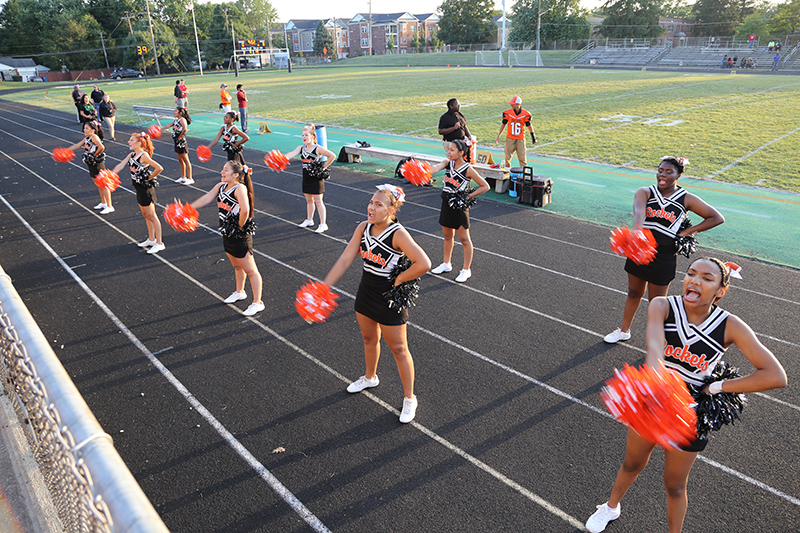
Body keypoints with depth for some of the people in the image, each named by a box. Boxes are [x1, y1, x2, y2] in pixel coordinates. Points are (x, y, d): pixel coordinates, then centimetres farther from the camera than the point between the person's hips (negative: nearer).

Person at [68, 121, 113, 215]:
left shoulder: (94, 137, -17)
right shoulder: (87, 138, 11)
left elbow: (101, 148, -31)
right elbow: (77, 145, 17)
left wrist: (95, 154, -17)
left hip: (98, 164, -10)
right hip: (92, 165, 10)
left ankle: (110, 207, -3)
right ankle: (103, 203, 31)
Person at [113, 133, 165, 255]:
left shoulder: (144, 155, -20)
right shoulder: (131, 155, 7)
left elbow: (159, 168, -28)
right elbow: (120, 165, 2)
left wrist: (150, 178, -15)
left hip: (146, 188, -9)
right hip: (139, 188, 9)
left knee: (151, 216, -2)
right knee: (146, 215, 17)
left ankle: (159, 243, 6)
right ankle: (151, 239, 30)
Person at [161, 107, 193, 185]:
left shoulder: (182, 120, -15)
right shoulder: (176, 120, 13)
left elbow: (185, 129, -31)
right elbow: (168, 126, 20)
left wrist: (180, 137, -20)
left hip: (181, 142, -9)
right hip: (177, 143, 9)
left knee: (186, 160, -5)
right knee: (180, 160, 15)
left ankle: (190, 179, -1)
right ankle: (183, 177, 25)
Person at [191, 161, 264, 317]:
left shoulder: (240, 188, -23)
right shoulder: (220, 186, 4)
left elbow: (245, 210, -36)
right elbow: (206, 199, 10)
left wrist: (240, 226, -23)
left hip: (240, 237, -9)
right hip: (227, 234, 9)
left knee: (250, 271, 2)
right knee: (237, 266, 27)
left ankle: (257, 303, 11)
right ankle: (239, 292, 48)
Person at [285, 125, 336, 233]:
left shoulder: (318, 149, -14)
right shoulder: (301, 148, 4)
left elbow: (332, 156, -15)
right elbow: (291, 154, -11)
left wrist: (324, 167, -12)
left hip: (316, 179, -6)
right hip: (306, 178, 6)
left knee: (318, 201, -4)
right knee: (309, 200, 18)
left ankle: (323, 224, 3)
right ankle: (309, 220, 34)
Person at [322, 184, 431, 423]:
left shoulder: (398, 234, -25)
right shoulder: (363, 227, -5)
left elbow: (423, 264, -34)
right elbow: (345, 260, -4)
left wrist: (399, 280, -21)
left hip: (389, 299, -6)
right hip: (366, 293, 7)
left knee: (398, 349, 7)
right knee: (369, 339, 26)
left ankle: (409, 399, 24)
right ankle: (370, 377, 53)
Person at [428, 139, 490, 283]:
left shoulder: (468, 170, -16)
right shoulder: (448, 163, -1)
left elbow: (485, 186, -10)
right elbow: (436, 167, -23)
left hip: (459, 206, -6)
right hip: (446, 204, 6)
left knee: (464, 239, 4)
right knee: (447, 236, 19)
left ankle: (466, 270, 16)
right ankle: (446, 264, 35)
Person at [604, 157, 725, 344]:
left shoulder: (686, 200, -6)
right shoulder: (645, 192, -6)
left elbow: (717, 218, -1)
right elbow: (638, 211, -29)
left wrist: (687, 232, -8)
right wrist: (638, 230, -51)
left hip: (664, 257, -2)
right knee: (634, 293, 19)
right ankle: (624, 330, 39)